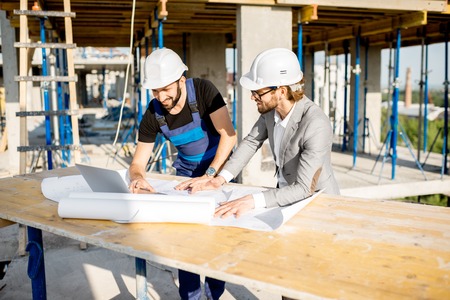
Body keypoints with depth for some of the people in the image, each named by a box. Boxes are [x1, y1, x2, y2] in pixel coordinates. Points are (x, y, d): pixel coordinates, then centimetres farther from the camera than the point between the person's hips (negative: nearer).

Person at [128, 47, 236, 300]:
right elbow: (138, 162, -11)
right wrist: (137, 177, -35)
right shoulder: (153, 115, -15)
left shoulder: (203, 90, -25)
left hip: (219, 166, -3)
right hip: (187, 171, 3)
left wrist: (210, 175, -33)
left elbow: (229, 135, -27)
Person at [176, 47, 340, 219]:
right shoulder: (272, 107, -10)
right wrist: (221, 178, -11)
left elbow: (304, 188, -33)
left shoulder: (316, 126, -30)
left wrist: (253, 201, -44)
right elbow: (251, 142, 2)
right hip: (285, 193, 6)